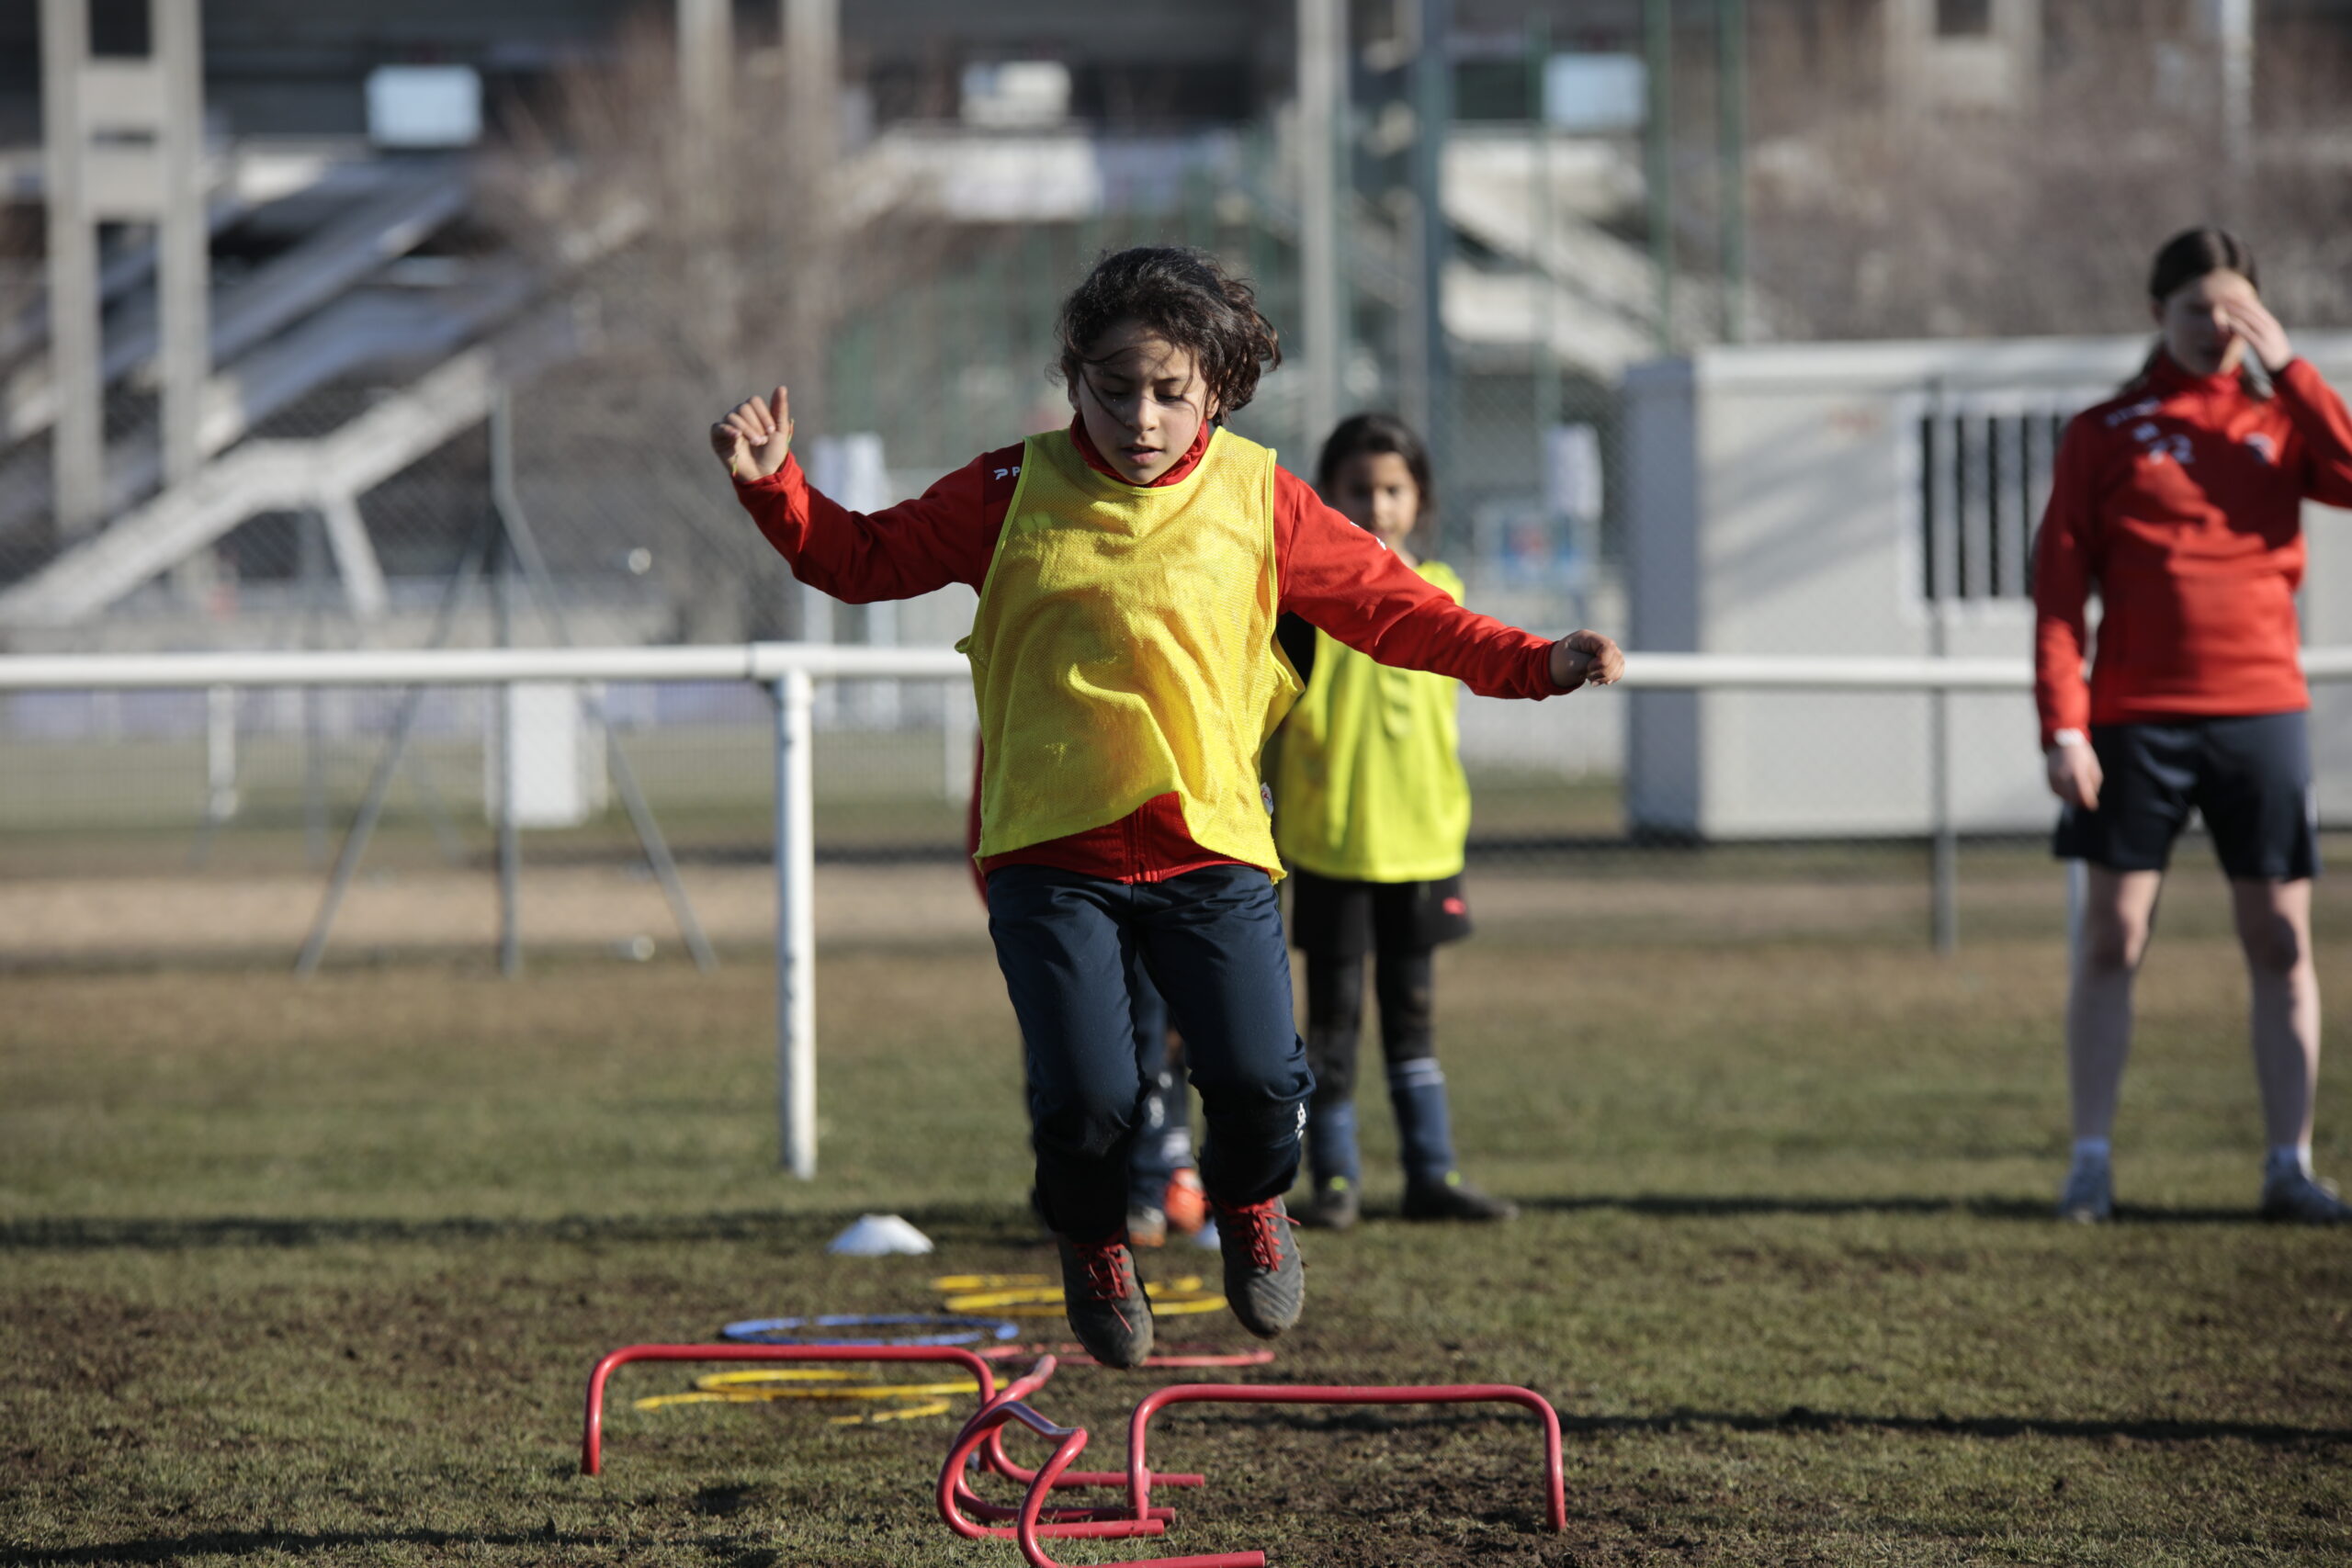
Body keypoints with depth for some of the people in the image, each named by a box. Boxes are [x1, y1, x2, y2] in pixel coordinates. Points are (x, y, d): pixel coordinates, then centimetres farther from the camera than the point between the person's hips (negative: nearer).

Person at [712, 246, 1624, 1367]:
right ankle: (1094, 1244, 23)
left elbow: (1390, 606, 9)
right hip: (1048, 854, -1)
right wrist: (773, 486, -5)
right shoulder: (1014, 492, 3)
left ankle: (1248, 1204, 24)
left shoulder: (1258, 500, 4)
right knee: (1086, 1097, -13)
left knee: (1257, 1081, -14)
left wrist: (1534, 664, 1)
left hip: (1209, 846, 1)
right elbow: (861, 559, 11)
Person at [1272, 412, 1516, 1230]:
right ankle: (1333, 1177, 11)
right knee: (1333, 1015, 3)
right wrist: (1256, 825, -8)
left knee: (1411, 1012, 11)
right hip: (1329, 842, -4)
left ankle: (1432, 1174, 15)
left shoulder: (1436, 593, 7)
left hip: (1419, 838, 4)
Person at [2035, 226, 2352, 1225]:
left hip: (2262, 711, 1)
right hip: (2136, 720, -1)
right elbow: (2058, 587, 0)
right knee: (2110, 942, -2)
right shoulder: (2104, 433, 6)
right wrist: (2062, 725, -10)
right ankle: (2091, 1162, 4)